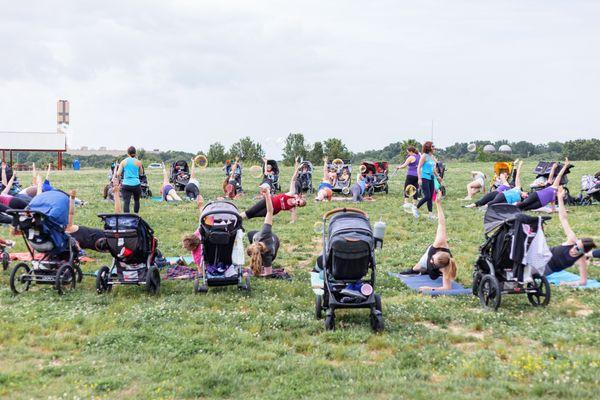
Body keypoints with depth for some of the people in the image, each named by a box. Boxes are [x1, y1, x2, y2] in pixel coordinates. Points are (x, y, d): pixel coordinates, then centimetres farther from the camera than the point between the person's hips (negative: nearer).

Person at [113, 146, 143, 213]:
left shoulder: (123, 162, 2)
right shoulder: (138, 162, 0)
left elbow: (118, 174, -3)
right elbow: (141, 173, 15)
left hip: (126, 185, 0)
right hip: (136, 184, 0)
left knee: (126, 202, -6)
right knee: (136, 201, 20)